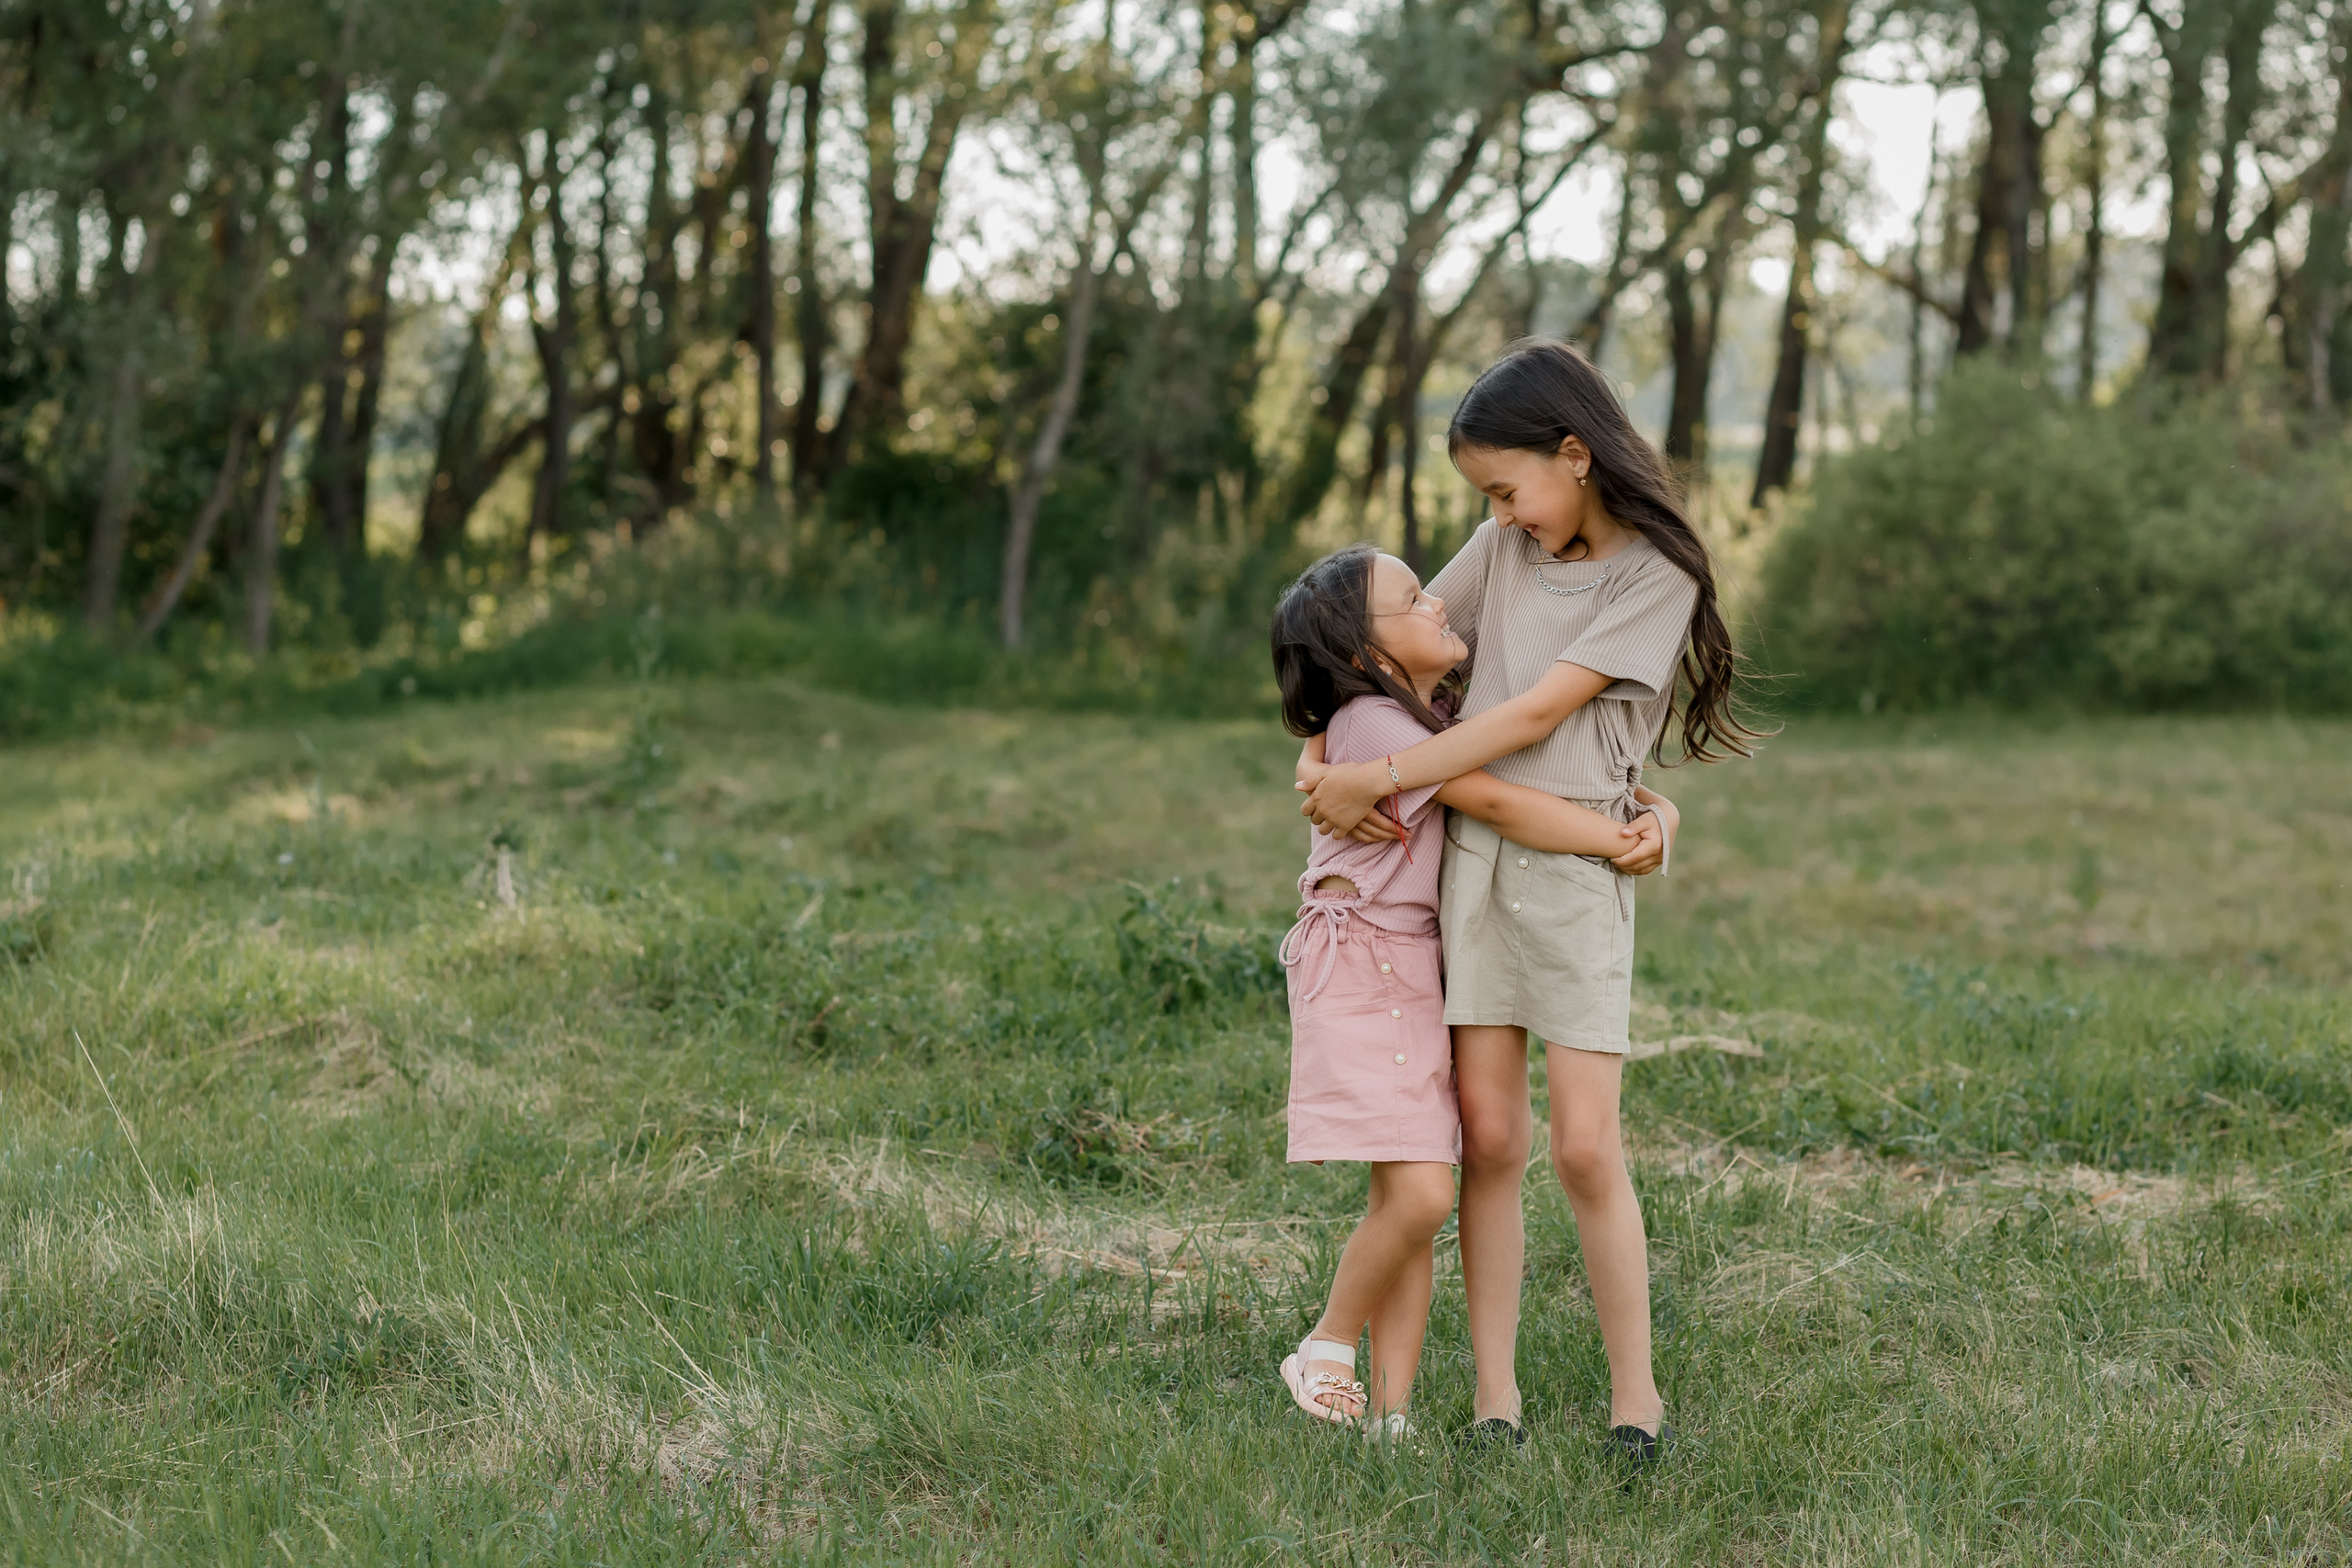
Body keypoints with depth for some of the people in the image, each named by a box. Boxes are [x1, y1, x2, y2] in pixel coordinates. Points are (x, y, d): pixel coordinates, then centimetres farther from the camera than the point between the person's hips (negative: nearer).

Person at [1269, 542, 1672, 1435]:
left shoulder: (1439, 718, 13)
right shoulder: (1372, 723, -13)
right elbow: (1498, 806, -20)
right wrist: (1623, 842, -15)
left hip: (1421, 974, 8)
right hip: (1361, 975, -8)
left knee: (1416, 1201, 4)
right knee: (1418, 1193, -16)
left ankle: (1389, 1412, 7)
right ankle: (1325, 1352, 6)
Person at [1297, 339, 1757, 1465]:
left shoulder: (1656, 574, -7)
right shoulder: (1506, 546, 11)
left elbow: (1535, 714, -12)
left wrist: (1375, 781, -12)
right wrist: (1319, 751, 2)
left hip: (1578, 863, -4)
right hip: (1474, 852, 4)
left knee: (1585, 1147, -7)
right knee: (1488, 1138, 1)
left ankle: (1635, 1397, 6)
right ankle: (1494, 1397, 7)